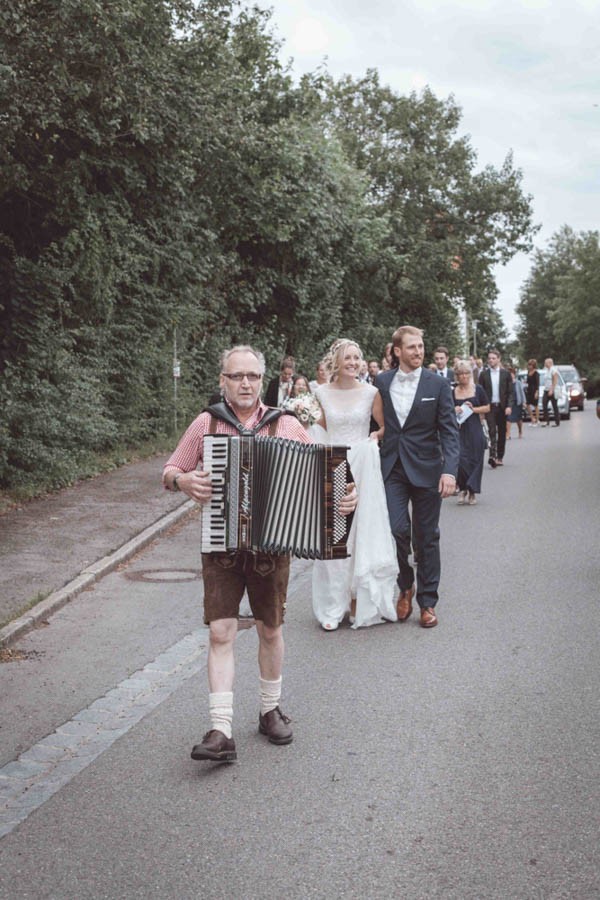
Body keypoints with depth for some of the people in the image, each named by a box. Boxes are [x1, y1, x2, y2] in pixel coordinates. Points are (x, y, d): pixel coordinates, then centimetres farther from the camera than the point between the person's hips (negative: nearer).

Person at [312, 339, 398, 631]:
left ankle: (361, 600, 17)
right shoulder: (323, 392, 3)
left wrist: (376, 436, -8)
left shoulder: (370, 392, -1)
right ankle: (334, 605, 11)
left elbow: (386, 427, 9)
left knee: (363, 532, 3)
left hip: (362, 467, -1)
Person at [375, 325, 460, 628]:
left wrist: (449, 470, -18)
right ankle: (405, 586, 17)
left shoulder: (438, 384, -2)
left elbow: (449, 431, -6)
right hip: (392, 469, 1)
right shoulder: (382, 382, 4)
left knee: (427, 538, 7)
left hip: (426, 470, -1)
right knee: (396, 529, -10)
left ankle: (427, 602, 19)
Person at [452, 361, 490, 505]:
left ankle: (472, 492, 13)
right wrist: (453, 411, -9)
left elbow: (487, 408, 7)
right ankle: (462, 489, 6)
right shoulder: (453, 392, 5)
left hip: (475, 430, 0)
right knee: (460, 459, -12)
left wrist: (474, 409, -9)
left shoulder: (478, 389, 4)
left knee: (474, 460, 2)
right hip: (459, 430, 0)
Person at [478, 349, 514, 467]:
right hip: (489, 407, -1)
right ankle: (492, 455, -22)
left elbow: (511, 392, 3)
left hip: (502, 407, 2)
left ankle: (500, 457, 16)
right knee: (492, 431, -14)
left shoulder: (505, 374, 3)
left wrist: (509, 406, -9)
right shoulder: (484, 374, 3)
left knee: (502, 432, 7)